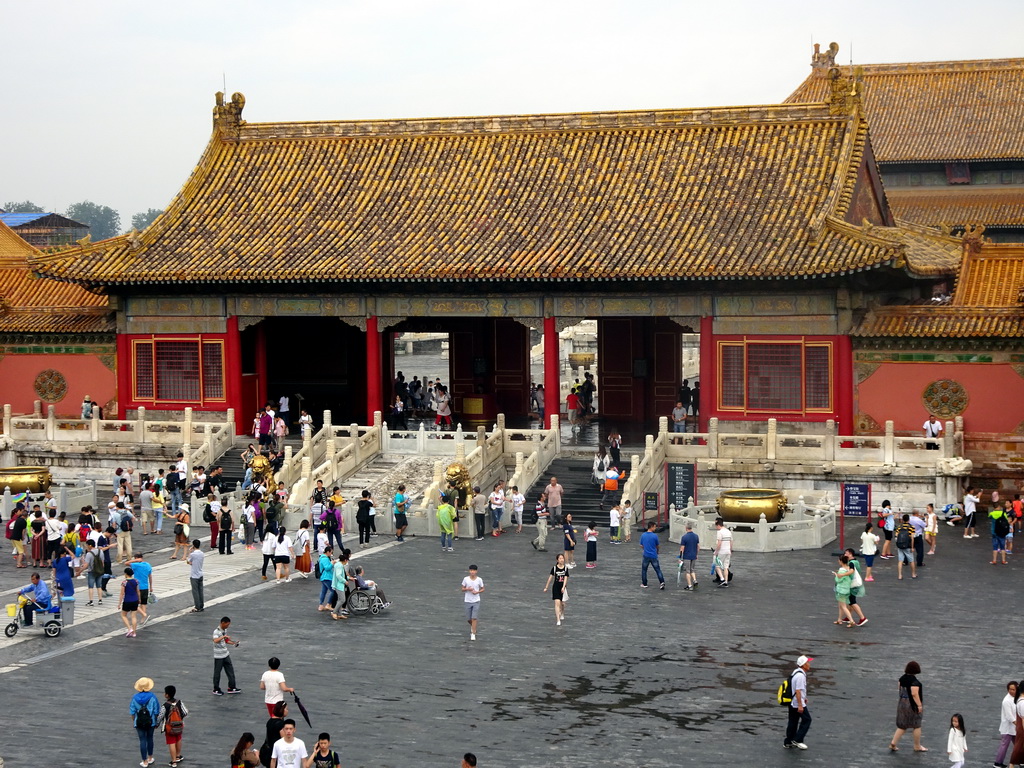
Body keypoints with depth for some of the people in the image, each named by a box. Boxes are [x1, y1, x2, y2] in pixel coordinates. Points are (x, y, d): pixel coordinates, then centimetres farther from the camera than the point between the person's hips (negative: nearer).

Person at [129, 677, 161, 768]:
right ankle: (150, 759, 30)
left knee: (142, 741, 5)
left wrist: (133, 722, 11)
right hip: (151, 722, 0)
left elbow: (132, 712, -3)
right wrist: (156, 722, 7)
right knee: (149, 739, 18)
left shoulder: (135, 698, -9)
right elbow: (156, 712, -6)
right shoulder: (152, 697, -11)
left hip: (139, 723, 0)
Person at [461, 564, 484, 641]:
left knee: (474, 618, -11)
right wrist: (467, 589, -16)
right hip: (468, 601, 2)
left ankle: (473, 634, -6)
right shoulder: (465, 579, -3)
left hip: (476, 601, -2)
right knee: (468, 619, 7)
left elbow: (482, 589, 7)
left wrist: (477, 592, -13)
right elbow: (462, 589, 5)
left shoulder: (479, 580, -4)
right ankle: (472, 626, 40)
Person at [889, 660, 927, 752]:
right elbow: (914, 694, -26)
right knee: (917, 726, 10)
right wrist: (919, 705, -20)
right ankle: (917, 746, 20)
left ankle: (893, 743, 6)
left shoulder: (902, 678, 1)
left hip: (902, 703, 7)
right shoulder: (914, 681, -22)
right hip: (913, 705, -7)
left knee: (902, 725, 15)